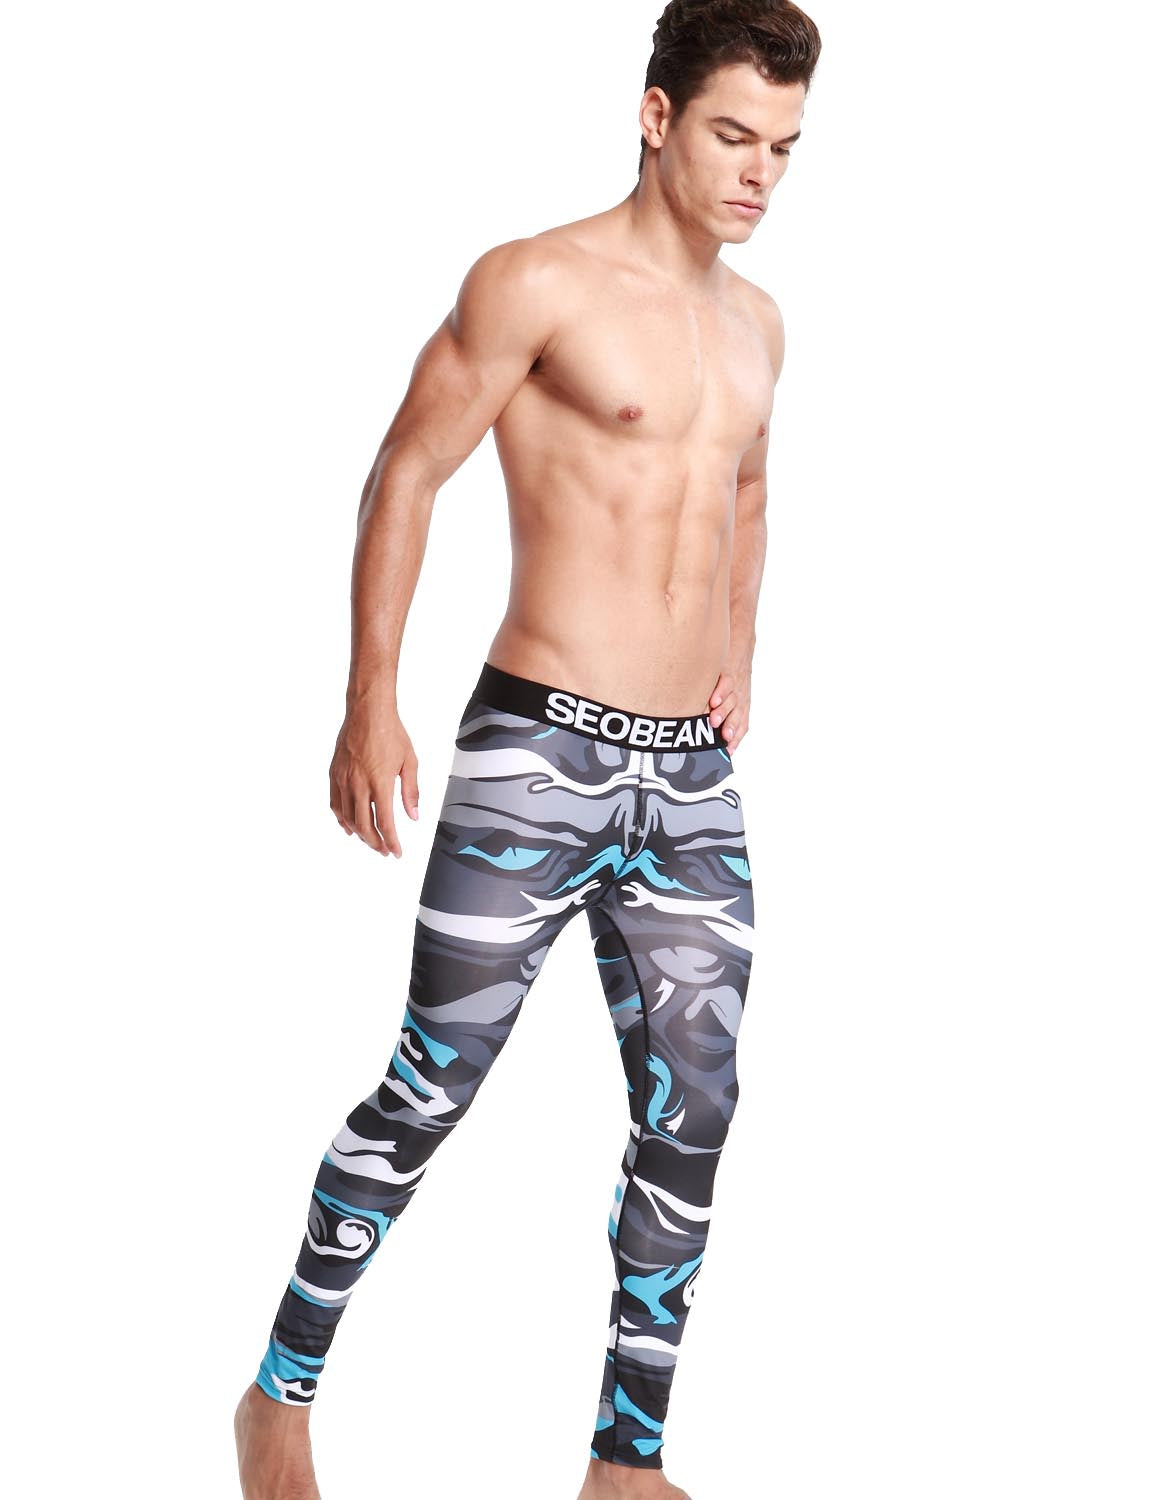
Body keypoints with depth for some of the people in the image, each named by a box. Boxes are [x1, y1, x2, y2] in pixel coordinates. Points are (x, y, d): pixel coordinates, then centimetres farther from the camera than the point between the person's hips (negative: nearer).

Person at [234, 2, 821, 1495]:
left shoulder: (756, 322, 15)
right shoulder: (537, 282, -6)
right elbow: (404, 474, -5)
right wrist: (371, 702, -11)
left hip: (695, 778, 6)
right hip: (537, 755, -6)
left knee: (692, 1119, 6)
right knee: (428, 1091, 0)